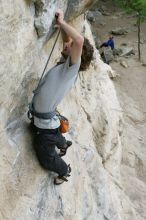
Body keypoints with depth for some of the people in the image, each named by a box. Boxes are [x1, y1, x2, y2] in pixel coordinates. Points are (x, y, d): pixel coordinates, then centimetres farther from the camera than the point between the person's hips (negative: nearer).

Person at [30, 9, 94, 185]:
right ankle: (63, 144, 69)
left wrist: (62, 22, -28)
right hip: (41, 118, 8)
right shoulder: (65, 64, 0)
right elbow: (67, 40, 15)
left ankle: (65, 171, 42)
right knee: (55, 138, 38)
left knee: (46, 159, 15)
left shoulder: (72, 67, -23)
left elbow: (79, 40, -40)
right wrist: (60, 24, 0)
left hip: (46, 123, -8)